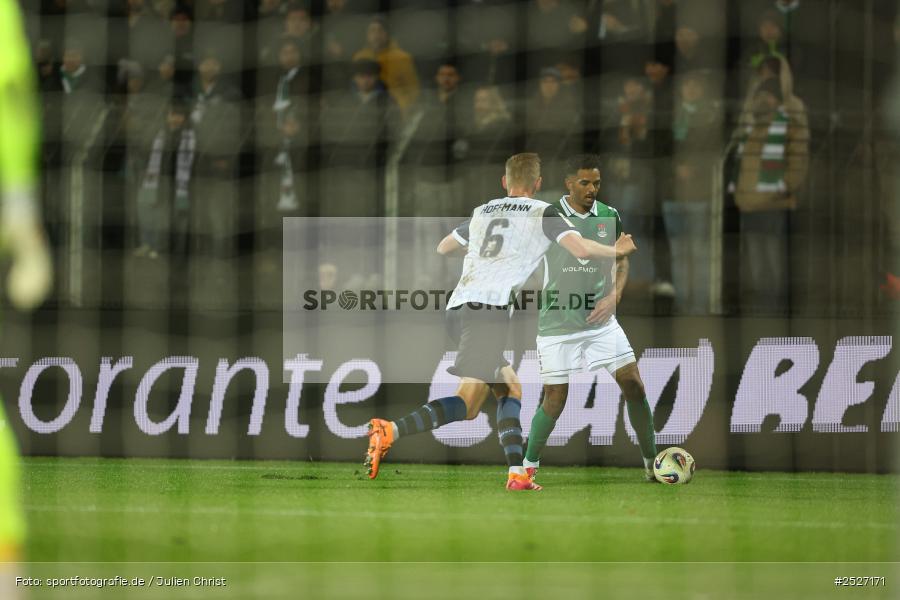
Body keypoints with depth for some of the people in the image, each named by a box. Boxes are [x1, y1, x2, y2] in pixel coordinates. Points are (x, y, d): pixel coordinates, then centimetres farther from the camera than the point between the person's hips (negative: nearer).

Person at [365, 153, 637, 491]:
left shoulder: (482, 212, 25)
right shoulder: (543, 213, 9)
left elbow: (442, 248, 39)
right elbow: (581, 249, -4)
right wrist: (616, 251, 15)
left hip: (458, 305, 7)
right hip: (491, 307, -7)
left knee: (511, 392, 13)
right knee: (466, 405, -15)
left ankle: (516, 474, 1)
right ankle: (390, 431, -30)